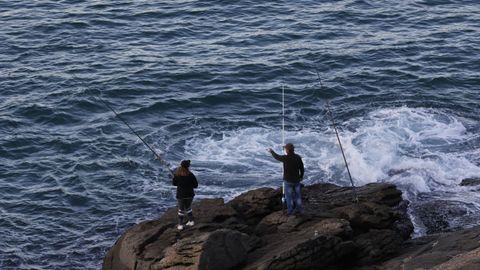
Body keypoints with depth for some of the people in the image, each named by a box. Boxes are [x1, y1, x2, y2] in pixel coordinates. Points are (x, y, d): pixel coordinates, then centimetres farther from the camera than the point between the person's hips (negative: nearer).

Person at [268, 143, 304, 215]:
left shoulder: (285, 158, -25)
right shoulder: (298, 157, -13)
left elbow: (277, 157, -4)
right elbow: (302, 168, -3)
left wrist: (271, 151, 17)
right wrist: (301, 176, 17)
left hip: (288, 181, -4)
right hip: (296, 180, 4)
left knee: (289, 196, 12)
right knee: (297, 195, 19)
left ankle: (290, 211, 20)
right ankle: (299, 209, 28)